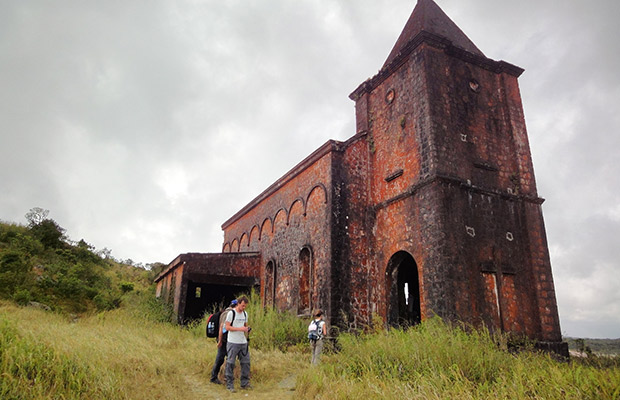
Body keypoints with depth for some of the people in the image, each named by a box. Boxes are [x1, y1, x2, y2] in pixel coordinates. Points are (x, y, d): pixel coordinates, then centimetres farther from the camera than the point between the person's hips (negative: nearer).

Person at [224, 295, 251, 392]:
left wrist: (247, 329, -1)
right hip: (233, 342, -6)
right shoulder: (231, 313, -8)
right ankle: (229, 385, 7)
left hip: (243, 342, 6)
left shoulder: (245, 314, 12)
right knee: (230, 363, -1)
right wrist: (240, 329, -19)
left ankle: (245, 383, 17)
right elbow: (227, 327, -10)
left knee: (246, 362, 7)